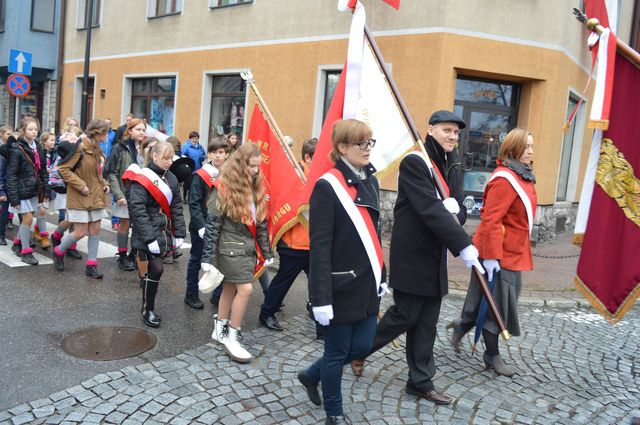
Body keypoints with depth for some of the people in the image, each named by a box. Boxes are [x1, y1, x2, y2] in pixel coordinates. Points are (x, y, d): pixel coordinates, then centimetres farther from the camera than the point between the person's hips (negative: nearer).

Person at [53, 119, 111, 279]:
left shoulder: (97, 149, 10)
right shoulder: (80, 148, -16)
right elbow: (63, 169, -17)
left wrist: (104, 184, 6)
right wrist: (81, 186, -19)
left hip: (96, 196, 8)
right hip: (79, 198, -8)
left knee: (95, 230, 7)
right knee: (81, 232, -4)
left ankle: (91, 265, 14)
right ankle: (58, 252, 24)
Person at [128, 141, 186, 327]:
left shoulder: (171, 179, 9)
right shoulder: (142, 179, -11)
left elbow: (177, 207, 11)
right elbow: (138, 210, -17)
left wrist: (179, 233, 5)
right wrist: (150, 238, -21)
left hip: (164, 232, 6)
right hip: (148, 234, -6)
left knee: (154, 270, 11)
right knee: (156, 269, -9)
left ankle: (149, 306, 26)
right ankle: (147, 310, 9)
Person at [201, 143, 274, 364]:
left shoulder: (256, 189, 8)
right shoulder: (225, 189, -13)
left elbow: (261, 223, 14)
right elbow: (212, 224, -13)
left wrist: (266, 252, 14)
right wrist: (208, 257, -13)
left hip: (248, 247, 7)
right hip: (231, 247, -7)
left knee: (230, 287, 15)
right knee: (245, 288, -10)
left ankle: (220, 330, 30)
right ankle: (232, 338, 3)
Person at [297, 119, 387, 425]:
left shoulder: (370, 182, 9)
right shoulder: (327, 186, -15)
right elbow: (319, 246, -18)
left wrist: (381, 276, 17)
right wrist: (321, 297, -20)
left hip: (367, 282, 8)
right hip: (341, 285, -8)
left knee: (361, 347, 14)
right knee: (337, 352, 8)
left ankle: (311, 376, 40)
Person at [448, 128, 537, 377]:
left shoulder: (522, 176, 12)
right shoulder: (504, 179, -19)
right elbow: (490, 220, -24)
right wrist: (491, 256, -26)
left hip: (513, 253, 9)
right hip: (498, 254, -9)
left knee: (500, 302, 17)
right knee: (496, 304, 4)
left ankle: (462, 326, 35)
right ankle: (492, 356, 20)